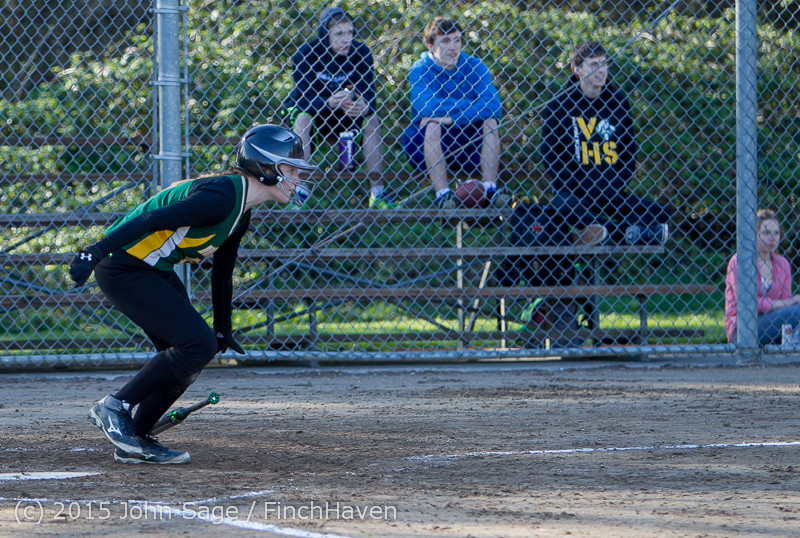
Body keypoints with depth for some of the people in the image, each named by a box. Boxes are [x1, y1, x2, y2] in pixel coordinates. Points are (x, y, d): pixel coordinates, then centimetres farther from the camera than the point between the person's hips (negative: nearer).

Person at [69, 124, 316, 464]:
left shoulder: (241, 213, 10)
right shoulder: (221, 197, -22)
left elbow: (222, 274, 22)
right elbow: (153, 220, -29)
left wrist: (223, 332, 27)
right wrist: (95, 253, -36)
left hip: (155, 271, 10)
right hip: (123, 267, -10)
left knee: (196, 349, 8)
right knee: (198, 344, -16)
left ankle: (136, 441, 14)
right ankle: (115, 408, -8)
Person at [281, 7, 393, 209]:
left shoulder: (360, 53, -14)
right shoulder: (306, 54, -21)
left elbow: (368, 92, -20)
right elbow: (305, 97, -28)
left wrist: (364, 107, -44)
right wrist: (329, 103, -49)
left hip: (343, 113, 3)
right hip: (310, 109, -3)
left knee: (371, 119, -22)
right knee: (302, 120, -34)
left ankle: (377, 191, -16)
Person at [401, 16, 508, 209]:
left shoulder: (474, 67, -3)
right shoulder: (420, 70, -8)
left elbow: (493, 105, -20)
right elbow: (426, 106, -28)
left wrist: (451, 117, -31)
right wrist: (473, 106, -25)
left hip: (466, 146, 2)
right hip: (424, 147, -2)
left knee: (490, 121, -20)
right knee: (433, 124, -31)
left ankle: (490, 188, -26)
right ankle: (442, 193, -37)